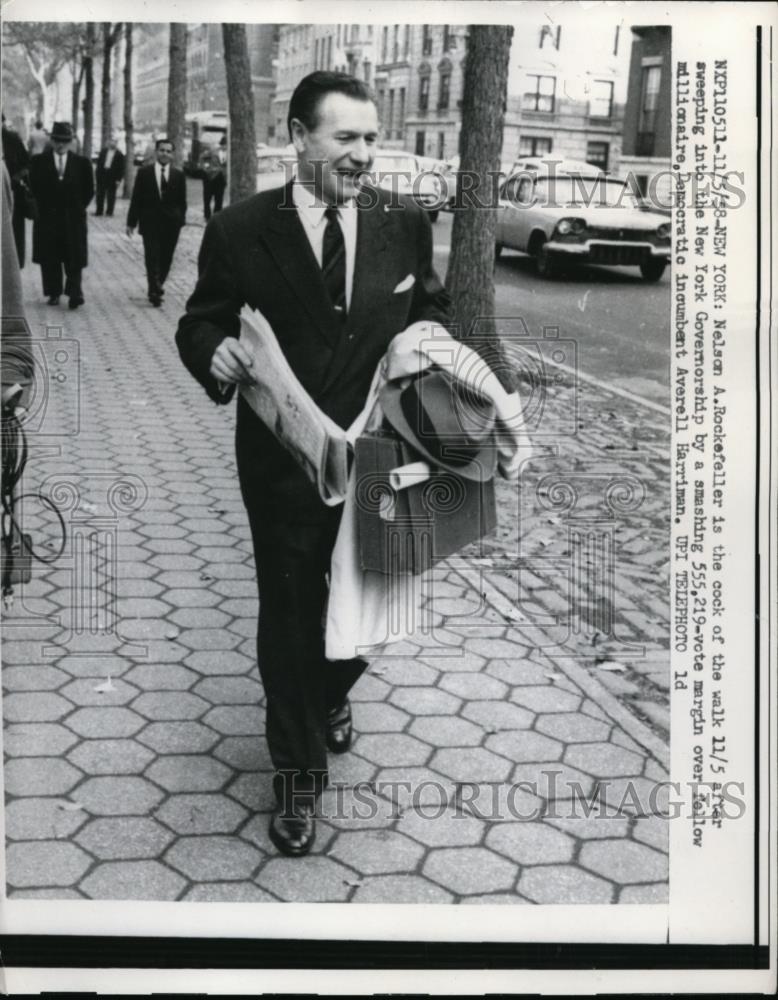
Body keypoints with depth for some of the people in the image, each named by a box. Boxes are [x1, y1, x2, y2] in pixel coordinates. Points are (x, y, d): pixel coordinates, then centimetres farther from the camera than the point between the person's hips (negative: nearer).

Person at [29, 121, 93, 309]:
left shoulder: (81, 163, 3)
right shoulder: (39, 161, 2)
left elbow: (89, 190, 7)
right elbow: (34, 187, 4)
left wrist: (78, 208, 4)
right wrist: (42, 207, 1)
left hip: (73, 218, -1)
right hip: (47, 217, 1)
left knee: (74, 258, -3)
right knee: (49, 259, 4)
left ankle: (74, 293, -2)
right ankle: (53, 293, 13)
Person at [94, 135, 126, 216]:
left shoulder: (119, 154, -1)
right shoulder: (103, 151, 9)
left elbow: (121, 168, -3)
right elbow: (99, 162, 11)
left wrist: (118, 179, -10)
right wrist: (97, 173, 1)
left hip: (112, 176, -3)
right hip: (102, 175, 3)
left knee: (111, 195, 0)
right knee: (100, 194, 7)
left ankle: (109, 211, 6)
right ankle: (99, 211, 13)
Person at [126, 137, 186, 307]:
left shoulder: (179, 175, 4)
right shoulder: (144, 172, 2)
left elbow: (182, 201, 7)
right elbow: (136, 198, 2)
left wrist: (180, 220, -2)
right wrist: (132, 222, -1)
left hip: (171, 223, 1)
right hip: (150, 222, -1)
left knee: (165, 258, 8)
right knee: (152, 256, -7)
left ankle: (157, 286, 25)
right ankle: (155, 290, -7)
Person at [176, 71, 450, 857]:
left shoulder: (404, 224, -1)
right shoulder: (240, 230, -9)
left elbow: (431, 308, 11)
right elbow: (199, 323, -3)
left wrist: (429, 338, -11)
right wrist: (216, 353, -25)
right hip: (283, 459, -2)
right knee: (289, 611, 7)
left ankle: (332, 694, 52)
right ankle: (297, 768, 26)